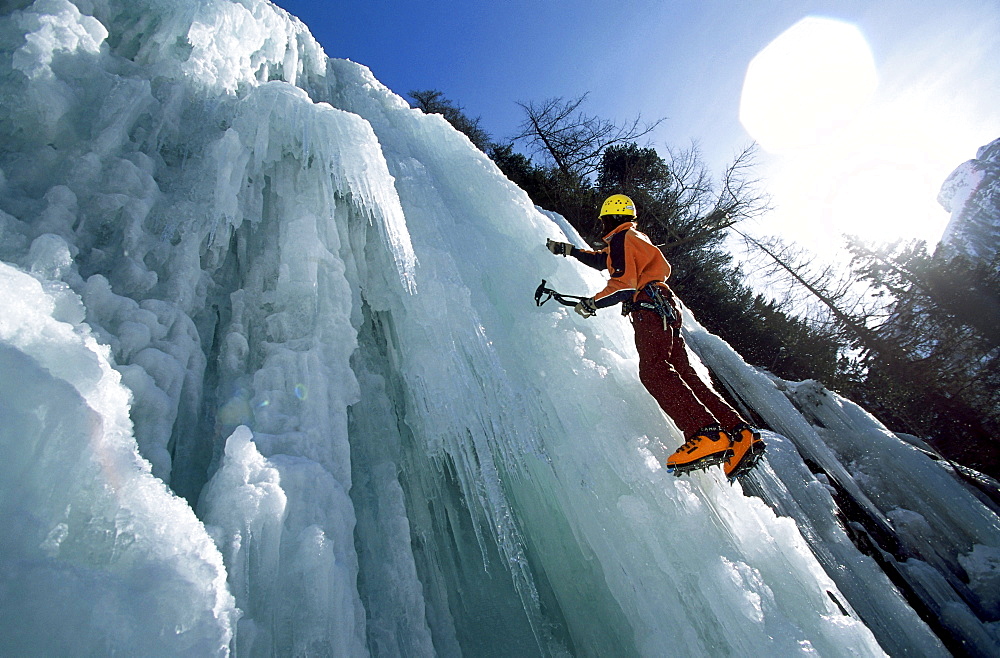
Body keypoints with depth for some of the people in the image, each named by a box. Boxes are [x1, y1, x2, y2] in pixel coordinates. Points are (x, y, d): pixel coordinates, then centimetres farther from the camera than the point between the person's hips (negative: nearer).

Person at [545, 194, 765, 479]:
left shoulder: (621, 238, 3)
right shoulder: (637, 238, 32)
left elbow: (624, 284, -10)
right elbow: (606, 260, 46)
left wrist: (592, 303, -3)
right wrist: (568, 250, 48)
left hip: (649, 306, -10)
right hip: (665, 307, 10)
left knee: (654, 371, -25)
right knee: (682, 372, 1)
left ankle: (706, 435, -40)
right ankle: (740, 433, -6)